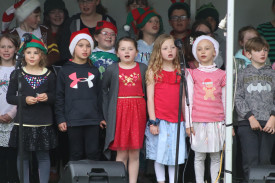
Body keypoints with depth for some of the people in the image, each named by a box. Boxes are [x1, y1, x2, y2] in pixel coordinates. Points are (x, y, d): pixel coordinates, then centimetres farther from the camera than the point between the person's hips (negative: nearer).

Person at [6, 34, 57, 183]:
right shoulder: (17, 74, 3)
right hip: (23, 123, 0)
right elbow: (9, 97, 2)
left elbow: (56, 97, 10)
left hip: (44, 124, 0)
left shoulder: (49, 75, 4)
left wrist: (48, 97, -12)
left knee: (43, 156, 4)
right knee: (23, 156, 4)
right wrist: (25, 100, -14)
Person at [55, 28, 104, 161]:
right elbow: (59, 97, 3)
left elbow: (99, 96, 15)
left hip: (93, 120, 2)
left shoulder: (94, 72, 12)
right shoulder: (65, 71, 4)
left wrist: (101, 117, 11)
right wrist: (60, 119, -3)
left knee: (93, 153, 0)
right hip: (73, 120, -2)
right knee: (76, 154, 3)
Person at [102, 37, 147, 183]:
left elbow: (148, 90, 11)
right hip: (119, 112, -1)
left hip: (138, 112, 1)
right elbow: (103, 90, 10)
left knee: (134, 154, 3)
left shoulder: (143, 68, 5)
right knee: (121, 153, 0)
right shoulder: (112, 69, 3)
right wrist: (107, 112, 3)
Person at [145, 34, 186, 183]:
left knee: (175, 155, 6)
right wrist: (152, 121, -8)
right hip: (160, 120, -2)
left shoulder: (180, 72, 9)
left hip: (176, 120, 3)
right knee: (159, 155, 3)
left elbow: (183, 98, 12)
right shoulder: (153, 71, 1)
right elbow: (150, 98, -2)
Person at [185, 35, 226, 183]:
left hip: (217, 122, 1)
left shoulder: (221, 75, 8)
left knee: (216, 157, 4)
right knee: (199, 157, 3)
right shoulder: (192, 74, 4)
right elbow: (189, 100, 3)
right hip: (198, 121, -1)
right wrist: (188, 123, -1)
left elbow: (224, 100, 12)